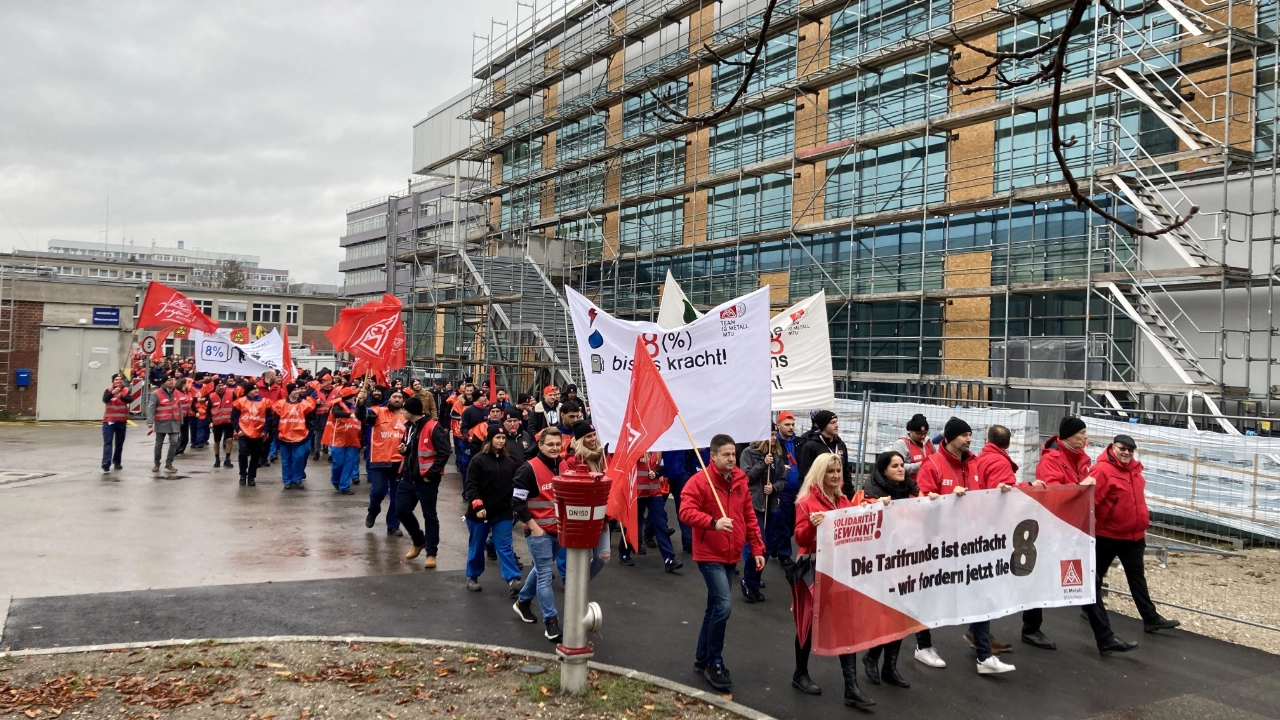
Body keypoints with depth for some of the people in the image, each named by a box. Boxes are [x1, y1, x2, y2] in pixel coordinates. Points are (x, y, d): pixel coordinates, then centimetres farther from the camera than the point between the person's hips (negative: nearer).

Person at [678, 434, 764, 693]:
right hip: (709, 555, -7)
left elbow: (749, 518, 14)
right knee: (724, 605, -16)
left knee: (715, 607, 14)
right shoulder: (699, 481, -13)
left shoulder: (740, 482, 7)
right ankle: (714, 662, 0)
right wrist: (713, 523, -36)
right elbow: (686, 512, -22)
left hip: (731, 556, 7)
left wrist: (757, 548, 10)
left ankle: (702, 660, 27)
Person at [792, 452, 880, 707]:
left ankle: (851, 687, 2)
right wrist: (811, 525, -33)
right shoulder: (807, 501, -9)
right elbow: (800, 538, -13)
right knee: (809, 622, 9)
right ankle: (800, 674, 28)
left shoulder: (844, 500, 9)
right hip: (814, 569, -5)